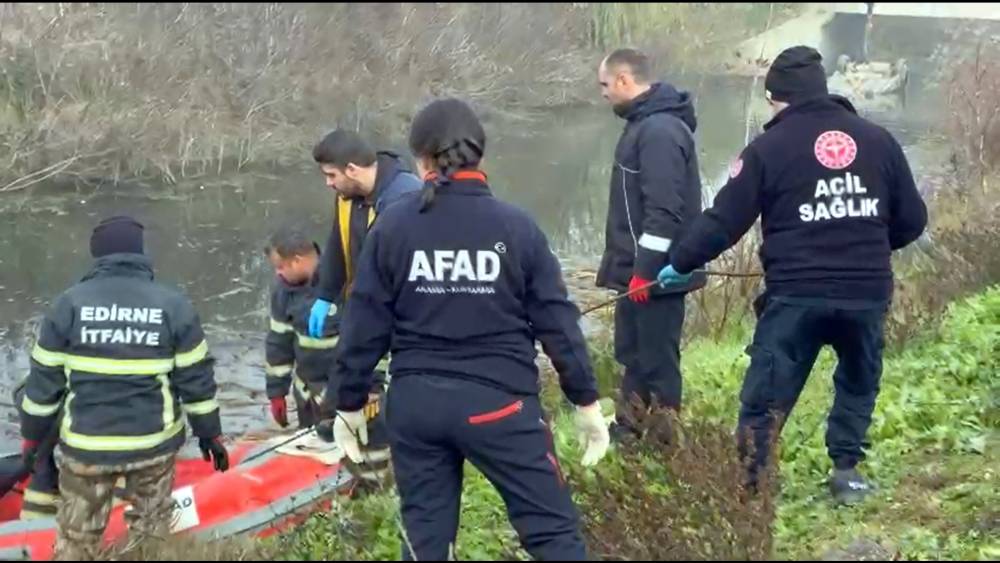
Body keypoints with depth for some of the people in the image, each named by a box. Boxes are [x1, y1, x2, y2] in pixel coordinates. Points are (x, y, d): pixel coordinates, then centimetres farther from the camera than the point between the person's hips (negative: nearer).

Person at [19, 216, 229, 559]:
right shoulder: (174, 305, -5)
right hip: (154, 442, 1)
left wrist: (32, 435, 10)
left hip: (85, 446, 0)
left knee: (77, 539, 12)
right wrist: (209, 433, 10)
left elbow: (44, 379, -1)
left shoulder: (69, 304, -6)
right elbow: (196, 378, -1)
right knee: (151, 531, 18)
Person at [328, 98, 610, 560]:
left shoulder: (391, 228, -3)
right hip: (499, 403, -2)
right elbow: (557, 322, -4)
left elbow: (364, 326, -1)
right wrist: (587, 401, 5)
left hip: (415, 404, 2)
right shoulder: (516, 227, -5)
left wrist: (349, 404, 11)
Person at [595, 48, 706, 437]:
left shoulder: (660, 130, -19)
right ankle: (629, 432, 30)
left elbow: (664, 210, -26)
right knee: (634, 355, 19)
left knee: (657, 361, -2)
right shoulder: (646, 123, 14)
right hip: (640, 269, 11)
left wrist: (644, 270, -24)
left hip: (655, 274, -11)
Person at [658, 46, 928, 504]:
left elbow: (724, 220, -1)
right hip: (867, 292, 3)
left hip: (797, 295, -3)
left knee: (765, 399, 5)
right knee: (859, 383, 25)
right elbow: (912, 221, 12)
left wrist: (680, 264, 12)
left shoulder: (769, 148, -2)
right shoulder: (878, 140, 8)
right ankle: (846, 471, 23)